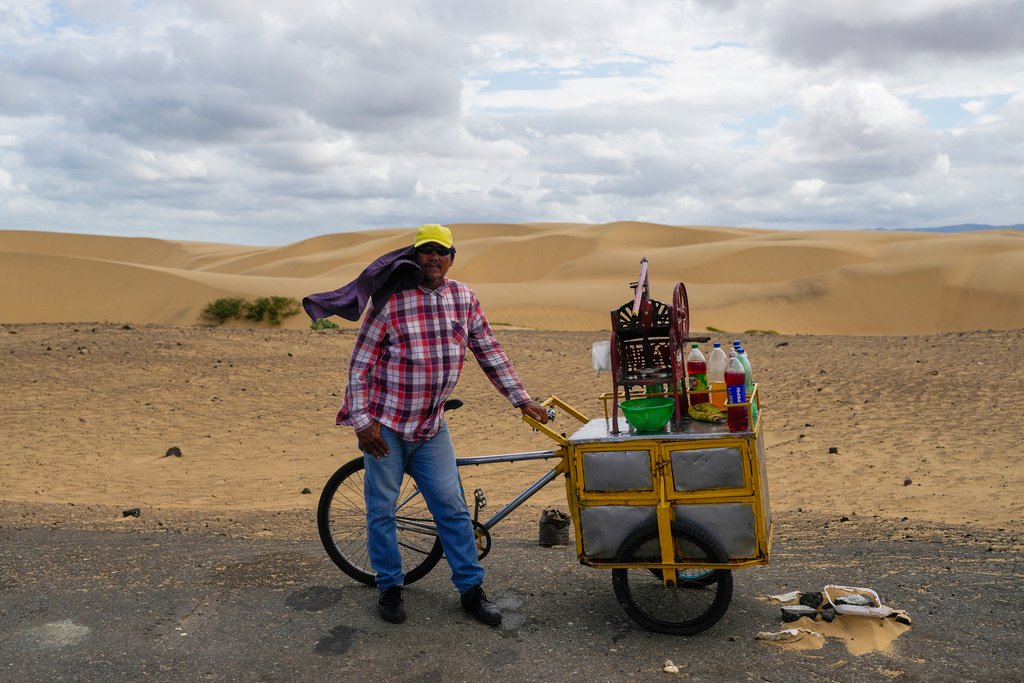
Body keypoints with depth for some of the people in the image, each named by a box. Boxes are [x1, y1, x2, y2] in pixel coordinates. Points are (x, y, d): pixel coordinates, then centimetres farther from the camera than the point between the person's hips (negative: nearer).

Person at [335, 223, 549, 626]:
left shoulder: (464, 298, 2)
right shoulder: (390, 300, -11)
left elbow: (490, 353, 9)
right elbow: (360, 363, -8)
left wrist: (522, 400, 9)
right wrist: (362, 421, -13)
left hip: (431, 426, 3)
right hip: (384, 423, -3)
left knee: (452, 507, 5)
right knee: (382, 509, 7)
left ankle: (471, 589, 18)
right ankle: (389, 588, 25)